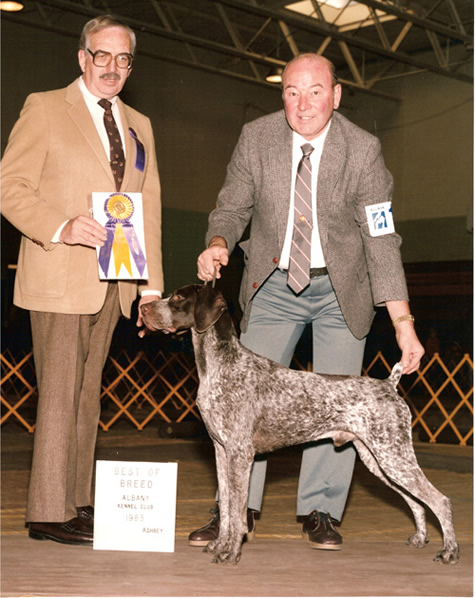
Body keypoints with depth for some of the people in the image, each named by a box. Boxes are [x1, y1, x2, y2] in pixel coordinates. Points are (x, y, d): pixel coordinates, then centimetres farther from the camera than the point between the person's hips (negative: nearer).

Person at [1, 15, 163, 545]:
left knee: (87, 394, 10)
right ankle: (48, 512, 0)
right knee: (59, 394, -6)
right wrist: (61, 228, -21)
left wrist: (152, 284, 9)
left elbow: (149, 205, 17)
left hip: (112, 282, 6)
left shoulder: (139, 125, 18)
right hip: (59, 277, -6)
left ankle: (77, 500, 17)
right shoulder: (44, 108, 1)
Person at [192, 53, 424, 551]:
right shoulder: (255, 138, -11)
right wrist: (219, 243, -26)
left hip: (342, 288, -1)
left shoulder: (362, 149, -16)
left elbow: (380, 238, -17)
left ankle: (321, 513, 11)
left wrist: (402, 320, -23)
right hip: (273, 283, 1)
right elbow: (232, 206, -1)